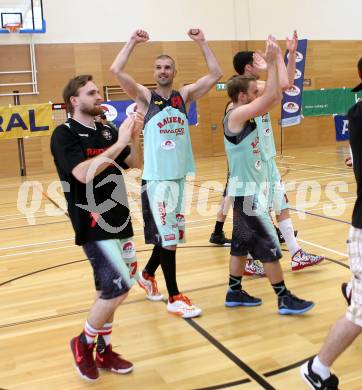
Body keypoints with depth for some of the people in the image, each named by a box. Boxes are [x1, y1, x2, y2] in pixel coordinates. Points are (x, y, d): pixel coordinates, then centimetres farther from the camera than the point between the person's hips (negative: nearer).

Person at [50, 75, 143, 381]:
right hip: (93, 225, -7)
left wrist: (135, 137, -6)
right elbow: (82, 173, -24)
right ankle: (83, 342, 10)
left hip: (118, 220, 7)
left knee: (107, 290, 13)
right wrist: (119, 143, -22)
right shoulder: (64, 134, -9)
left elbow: (138, 164, 11)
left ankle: (104, 350, 28)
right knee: (119, 287, -13)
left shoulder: (107, 132, 10)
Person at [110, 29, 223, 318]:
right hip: (156, 178, -5)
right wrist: (133, 42, -6)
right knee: (167, 237, -2)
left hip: (181, 176, 5)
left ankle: (148, 275, 39)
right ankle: (175, 298, 8)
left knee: (170, 236, 15)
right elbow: (117, 70, -14)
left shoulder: (184, 96, 9)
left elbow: (216, 74, 3)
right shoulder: (145, 97, -1)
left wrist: (202, 42, 1)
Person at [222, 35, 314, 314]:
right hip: (247, 192, -10)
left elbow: (275, 95, 10)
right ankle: (285, 299, 7)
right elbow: (271, 96, -26)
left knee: (242, 243, 15)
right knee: (269, 246, -3)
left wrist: (276, 61, 6)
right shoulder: (236, 115, -17)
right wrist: (272, 62, -19)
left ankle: (234, 293, 25)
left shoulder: (249, 116, 9)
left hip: (251, 190, 10)